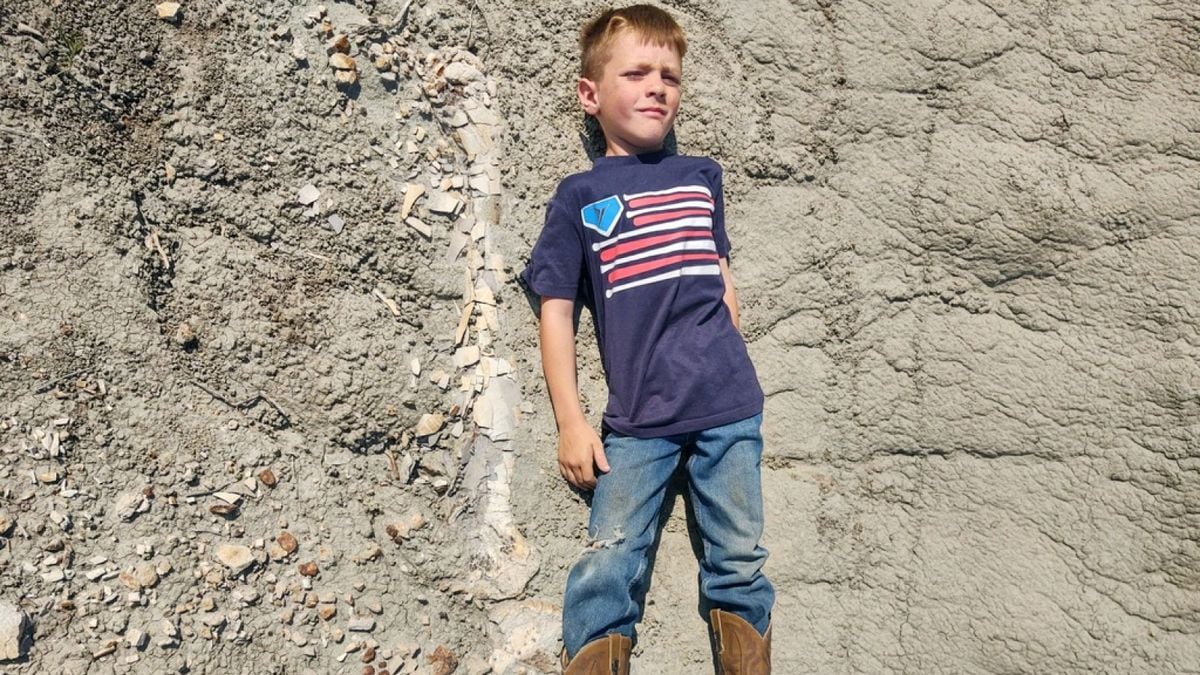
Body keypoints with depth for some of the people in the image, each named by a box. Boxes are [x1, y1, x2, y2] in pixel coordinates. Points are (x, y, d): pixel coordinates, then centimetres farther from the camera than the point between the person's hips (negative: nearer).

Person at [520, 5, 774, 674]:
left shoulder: (702, 177, 11)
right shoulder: (579, 197, 3)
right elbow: (557, 310, 1)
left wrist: (730, 356, 13)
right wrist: (571, 422, -4)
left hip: (730, 406, 3)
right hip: (637, 418, -2)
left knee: (740, 563, 8)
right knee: (608, 569, -6)